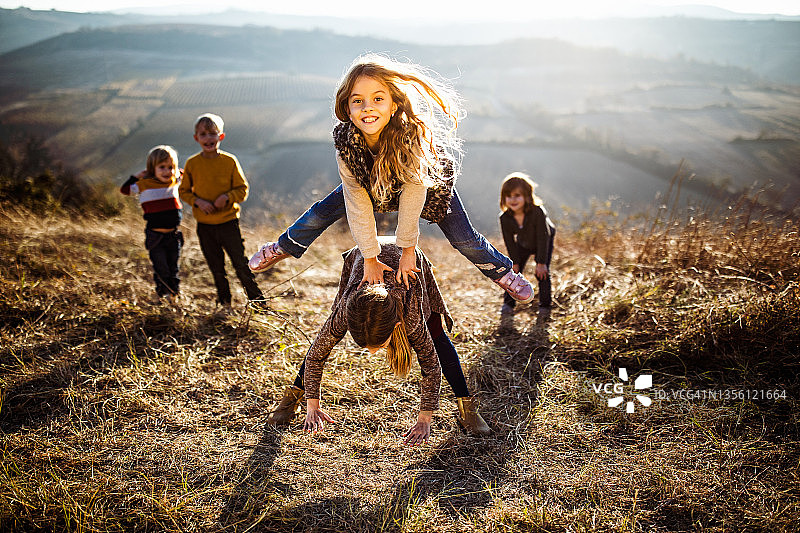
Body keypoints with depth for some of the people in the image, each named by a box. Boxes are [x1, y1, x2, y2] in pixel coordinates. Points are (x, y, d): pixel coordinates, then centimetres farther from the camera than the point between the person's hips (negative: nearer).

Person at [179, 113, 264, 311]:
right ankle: (224, 302, 31)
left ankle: (257, 299, 14)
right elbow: (184, 191, 7)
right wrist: (198, 201, -12)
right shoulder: (192, 163, -1)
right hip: (205, 225, 2)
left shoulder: (230, 161, -5)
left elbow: (242, 189, 0)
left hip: (228, 221, -2)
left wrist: (227, 197, -18)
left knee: (240, 263, -2)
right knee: (216, 268, 13)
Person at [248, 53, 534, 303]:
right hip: (371, 182, 3)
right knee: (321, 214, 3)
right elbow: (357, 203, -24)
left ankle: (503, 271, 27)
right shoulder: (346, 141, -34)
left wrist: (407, 249, -22)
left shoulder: (414, 134, -44)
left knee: (465, 241, -4)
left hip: (429, 180, -2)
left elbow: (412, 197, -32)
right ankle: (284, 247, 35)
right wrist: (370, 258, -20)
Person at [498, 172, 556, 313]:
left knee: (542, 273, -9)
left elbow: (543, 238, -31)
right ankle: (509, 303, 12)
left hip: (544, 242, -3)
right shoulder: (505, 218, -29)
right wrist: (515, 262, -11)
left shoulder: (538, 212, -40)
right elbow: (510, 242, -14)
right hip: (523, 244, 3)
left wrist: (541, 263, -26)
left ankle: (545, 304, 9)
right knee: (513, 270, -1)